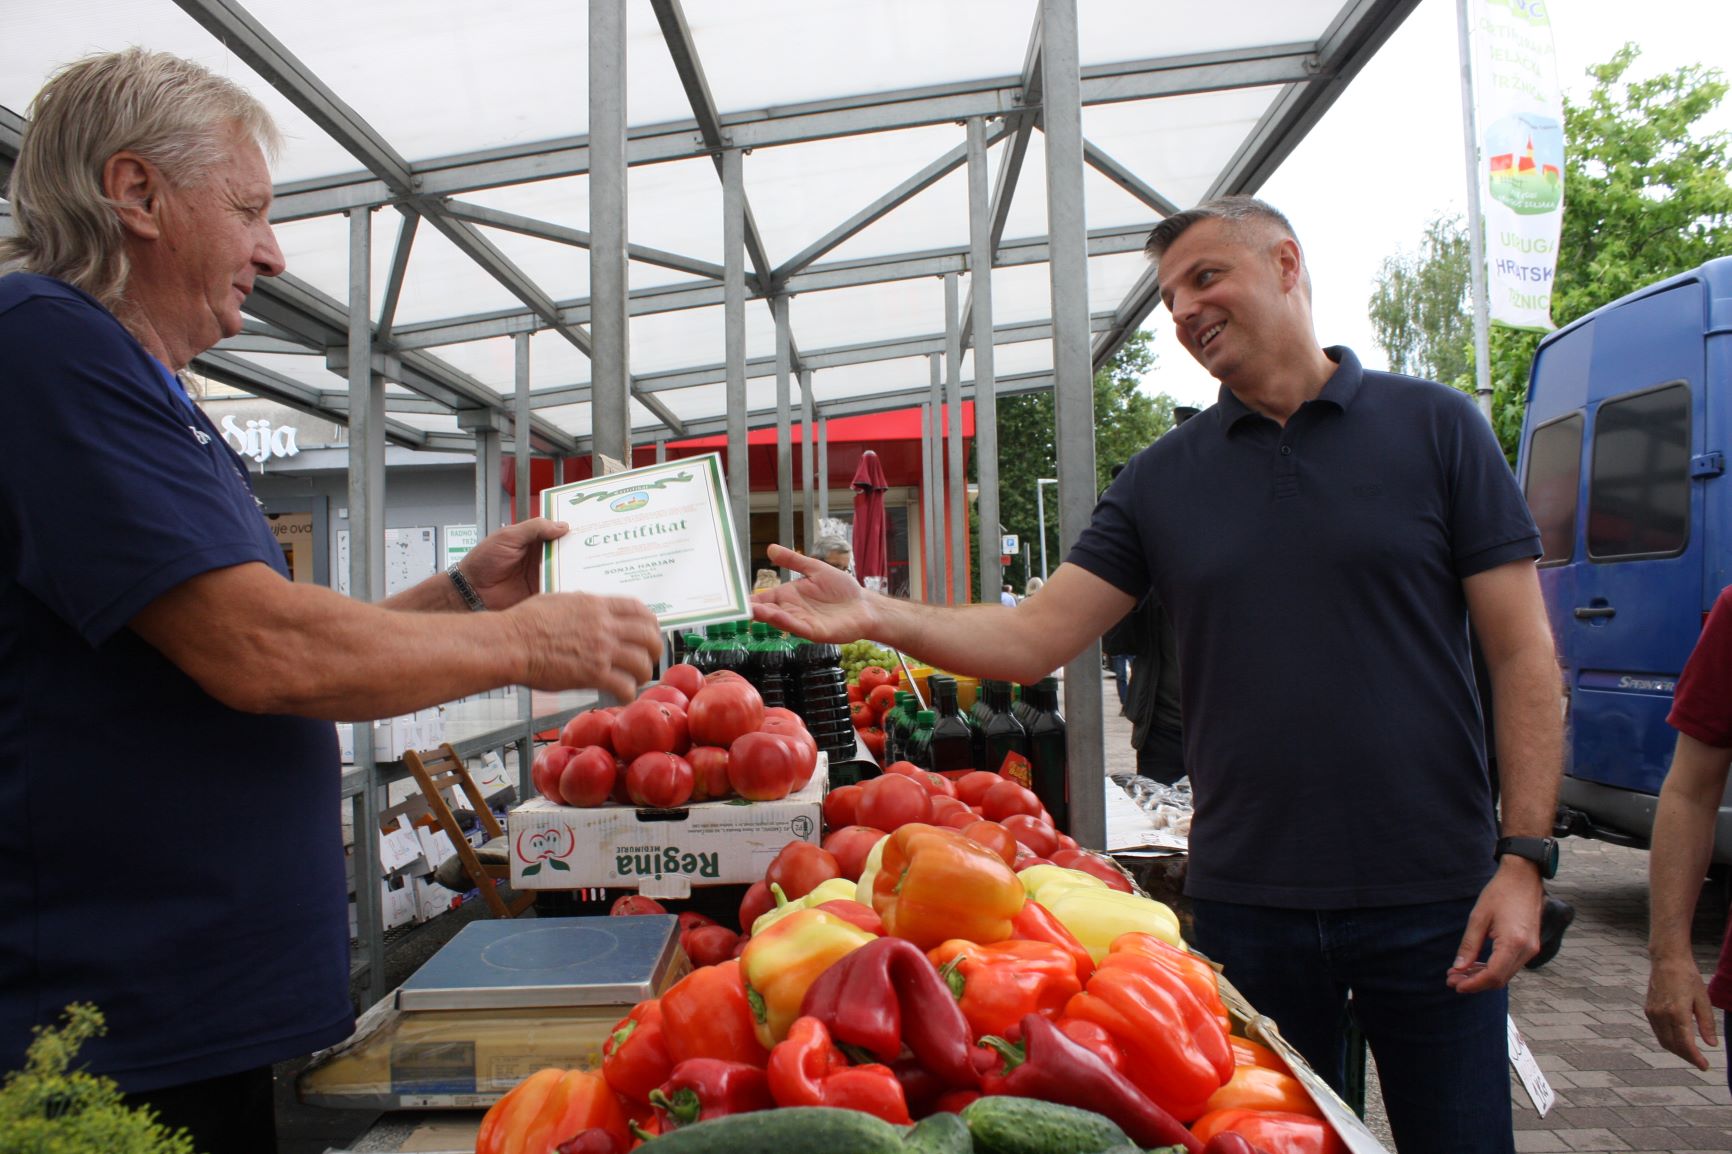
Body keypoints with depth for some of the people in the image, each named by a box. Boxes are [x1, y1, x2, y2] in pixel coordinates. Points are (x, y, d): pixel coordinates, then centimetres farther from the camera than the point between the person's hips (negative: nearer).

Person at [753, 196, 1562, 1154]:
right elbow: (1033, 639, -2)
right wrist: (879, 617, -16)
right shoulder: (1163, 479, 4)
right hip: (1246, 896, 2)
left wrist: (1523, 857, -10)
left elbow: (1522, 652, -3)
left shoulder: (1431, 426, -2)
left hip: (1431, 894, -1)